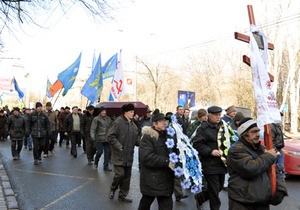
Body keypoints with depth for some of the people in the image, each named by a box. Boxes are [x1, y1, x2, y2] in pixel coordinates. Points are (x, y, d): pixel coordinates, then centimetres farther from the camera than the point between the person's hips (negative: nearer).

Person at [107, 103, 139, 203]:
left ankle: (122, 195, 28)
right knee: (120, 174, -8)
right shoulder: (118, 122, -12)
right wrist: (119, 146, -21)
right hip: (119, 155, -7)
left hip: (129, 156, 7)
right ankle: (112, 189, 22)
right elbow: (110, 136, -15)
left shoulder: (133, 125, 8)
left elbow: (136, 139, 12)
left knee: (127, 176, 12)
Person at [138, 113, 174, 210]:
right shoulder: (147, 137, -13)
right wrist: (167, 162, -26)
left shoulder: (167, 135, 10)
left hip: (166, 177, 6)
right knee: (146, 201, 14)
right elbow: (147, 157, -24)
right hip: (151, 178, -6)